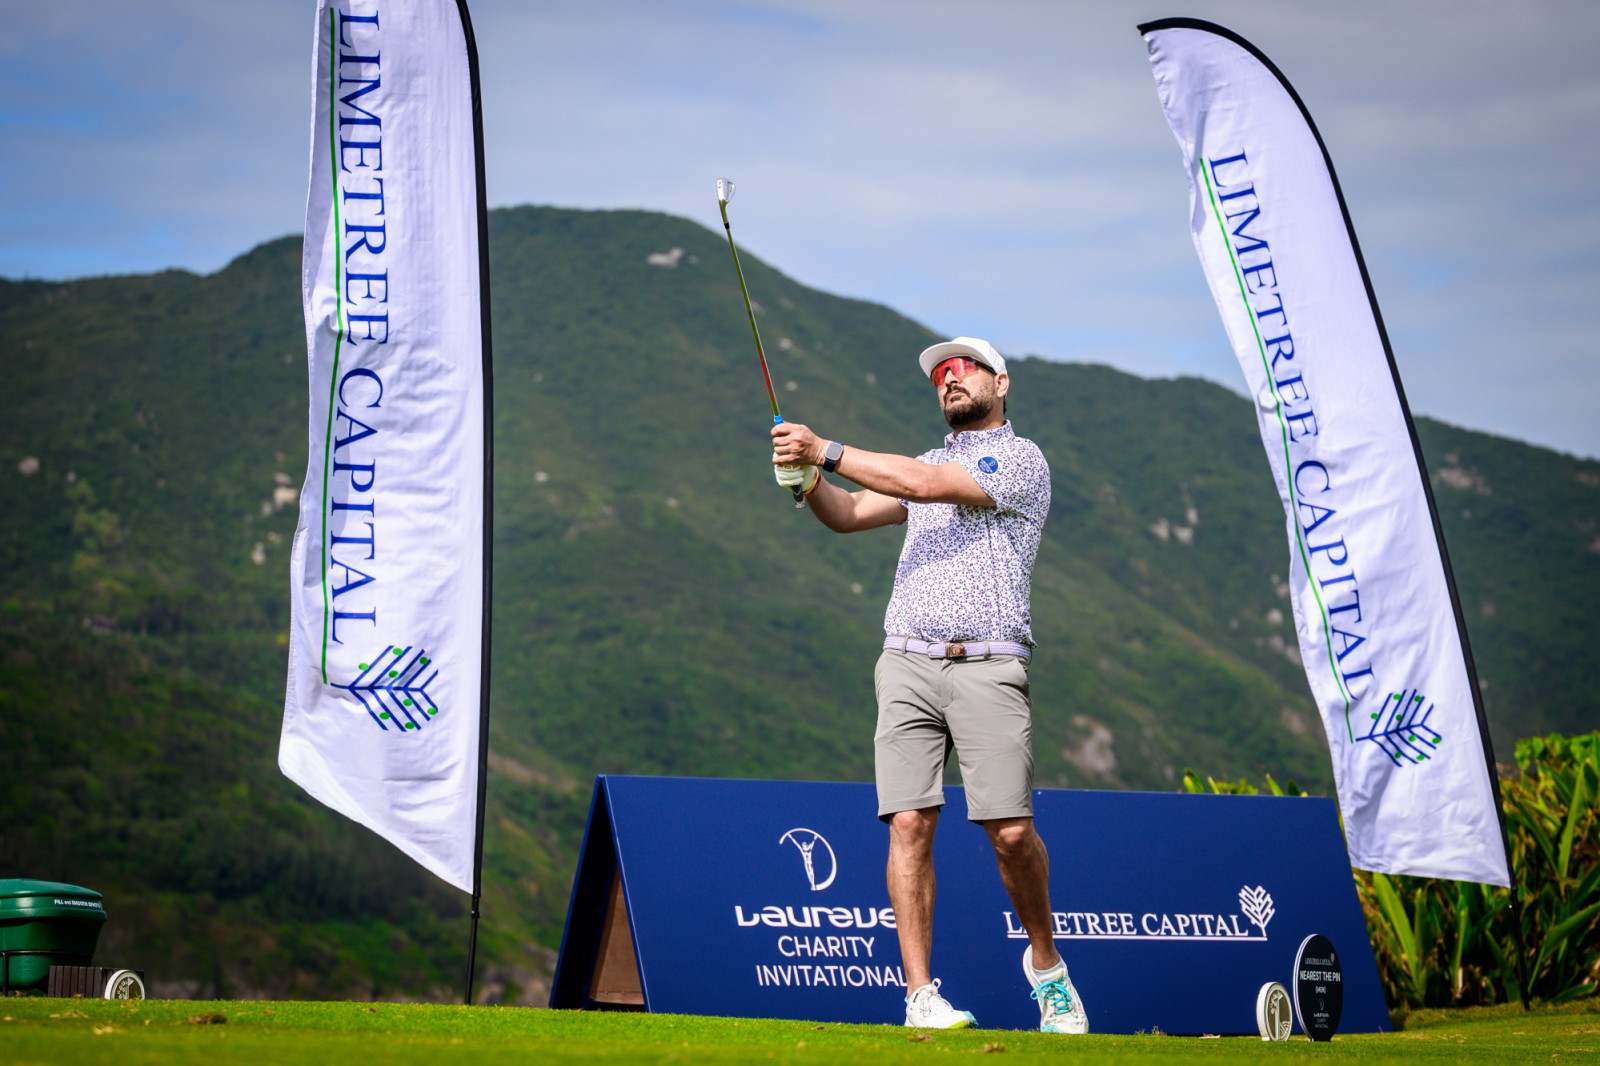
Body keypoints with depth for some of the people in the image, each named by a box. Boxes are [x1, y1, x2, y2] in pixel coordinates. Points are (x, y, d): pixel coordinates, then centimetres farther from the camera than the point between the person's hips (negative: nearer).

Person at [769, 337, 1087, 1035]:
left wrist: (826, 449, -13)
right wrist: (806, 478, -4)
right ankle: (920, 994, -7)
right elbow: (850, 515, 17)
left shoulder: (1021, 458, 3)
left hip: (987, 665, -5)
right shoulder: (926, 463, 25)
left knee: (1011, 831, -12)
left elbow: (925, 485, -11)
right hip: (908, 663, 5)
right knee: (910, 825, -8)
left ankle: (1045, 963, 13)